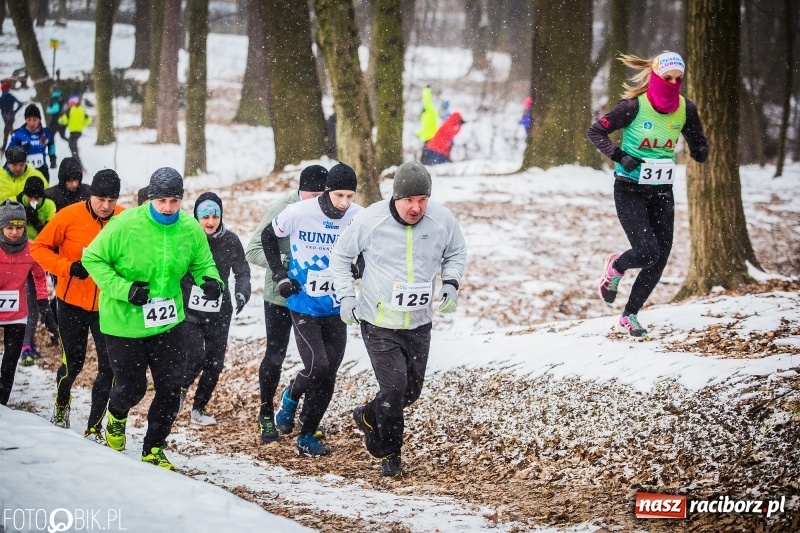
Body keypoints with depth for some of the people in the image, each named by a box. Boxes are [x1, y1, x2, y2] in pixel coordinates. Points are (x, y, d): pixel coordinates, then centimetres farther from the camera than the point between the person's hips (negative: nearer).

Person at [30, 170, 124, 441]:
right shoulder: (70, 216, -14)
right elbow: (39, 247, -6)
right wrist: (67, 267, -20)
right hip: (72, 303, -1)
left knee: (109, 367, -2)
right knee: (73, 363, 9)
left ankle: (94, 427, 11)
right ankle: (61, 403, 42)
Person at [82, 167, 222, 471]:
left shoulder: (190, 229, -7)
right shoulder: (125, 225, -19)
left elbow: (202, 263, 7)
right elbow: (92, 258, -12)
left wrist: (210, 280, -17)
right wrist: (123, 289, -22)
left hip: (167, 321, 3)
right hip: (124, 322, -3)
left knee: (171, 388, 2)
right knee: (132, 388, 7)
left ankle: (154, 449, 21)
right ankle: (116, 415, 44)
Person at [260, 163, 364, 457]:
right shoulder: (299, 213, -15)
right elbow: (268, 236, 3)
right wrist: (280, 275, -3)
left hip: (336, 309, 3)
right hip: (304, 307, -3)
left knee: (327, 377, 5)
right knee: (317, 368, -14)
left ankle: (307, 438, 22)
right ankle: (290, 397, 17)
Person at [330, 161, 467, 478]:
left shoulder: (443, 220, -9)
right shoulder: (370, 220, -16)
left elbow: (456, 253, 11)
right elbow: (341, 255, 0)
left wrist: (451, 283, -7)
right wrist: (346, 296, -8)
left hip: (419, 323, 4)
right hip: (378, 324, -4)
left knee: (412, 390, 12)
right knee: (394, 387, -10)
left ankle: (368, 418, 41)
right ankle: (389, 453, 11)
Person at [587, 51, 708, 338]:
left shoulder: (686, 109, -2)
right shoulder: (635, 106, -15)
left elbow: (698, 143, 11)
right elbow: (595, 131, -9)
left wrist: (701, 152, -14)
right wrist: (619, 155, -23)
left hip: (662, 192, 5)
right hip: (630, 190, -5)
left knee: (660, 258, 1)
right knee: (647, 252, -16)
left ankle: (630, 315, 18)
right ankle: (615, 267, 19)